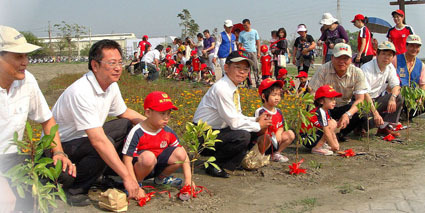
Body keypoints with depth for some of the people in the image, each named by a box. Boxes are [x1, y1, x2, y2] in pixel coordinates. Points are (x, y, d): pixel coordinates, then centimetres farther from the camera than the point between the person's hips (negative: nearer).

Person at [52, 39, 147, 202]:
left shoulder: (111, 85, -4)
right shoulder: (81, 92, -32)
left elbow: (124, 113, 16)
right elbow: (98, 140, -38)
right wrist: (127, 177, -38)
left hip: (85, 137, 9)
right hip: (59, 145, -9)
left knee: (127, 125, 2)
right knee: (106, 144, -33)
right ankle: (77, 191, -13)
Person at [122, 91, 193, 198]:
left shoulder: (168, 132, -4)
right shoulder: (137, 133, -20)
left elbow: (183, 155, 0)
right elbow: (127, 160, -21)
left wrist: (188, 179, -11)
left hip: (157, 165, 6)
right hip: (139, 168, -6)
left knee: (180, 153, -15)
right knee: (148, 156, -38)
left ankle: (161, 178, 10)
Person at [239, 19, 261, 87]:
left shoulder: (254, 32, 7)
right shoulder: (241, 33, 6)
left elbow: (258, 42, 9)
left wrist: (258, 52, 4)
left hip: (253, 52, 0)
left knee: (255, 68, -6)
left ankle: (257, 82, -3)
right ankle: (249, 83, 5)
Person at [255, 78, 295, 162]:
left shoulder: (278, 112, 7)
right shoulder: (260, 112, -16)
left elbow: (281, 127, 12)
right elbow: (260, 132, -19)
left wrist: (279, 134, -10)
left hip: (274, 142, 7)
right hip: (261, 143, -7)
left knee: (290, 134, -3)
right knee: (267, 137, -38)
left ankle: (276, 154, 8)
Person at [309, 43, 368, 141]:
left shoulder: (357, 73, -11)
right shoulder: (323, 70, -16)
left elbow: (360, 99, -16)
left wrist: (348, 114, -36)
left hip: (345, 107, 2)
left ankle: (343, 134, 1)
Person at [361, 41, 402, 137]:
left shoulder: (390, 68, 5)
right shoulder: (367, 68, -20)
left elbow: (396, 86, 4)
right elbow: (364, 93, -27)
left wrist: (392, 98, -21)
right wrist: (375, 113, -36)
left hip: (378, 100, 8)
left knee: (399, 98, -14)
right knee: (372, 120, -35)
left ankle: (384, 127, -9)